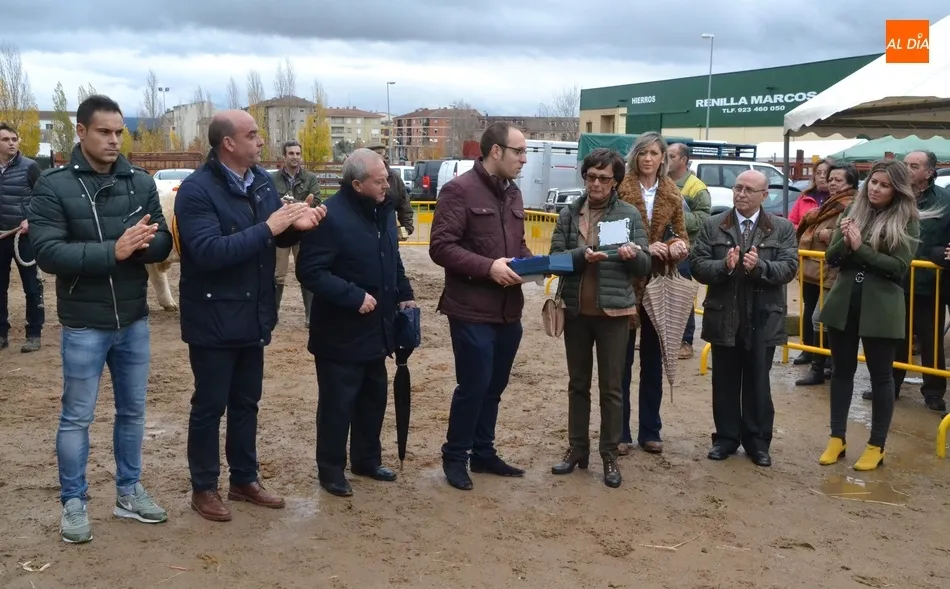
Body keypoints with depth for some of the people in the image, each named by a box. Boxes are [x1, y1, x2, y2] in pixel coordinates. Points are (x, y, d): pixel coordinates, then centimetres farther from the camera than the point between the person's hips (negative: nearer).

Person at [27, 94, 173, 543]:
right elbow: (47, 252, -18)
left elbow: (164, 243, 0)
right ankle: (73, 502, 23)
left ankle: (129, 492, 31)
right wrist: (112, 251, -28)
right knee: (77, 418, 8)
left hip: (134, 321, 4)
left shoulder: (141, 182, 2)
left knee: (133, 411, 15)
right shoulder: (53, 186, -9)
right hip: (84, 326, -4)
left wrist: (142, 243, -24)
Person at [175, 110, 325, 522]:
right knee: (209, 406, 7)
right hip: (213, 319, -7)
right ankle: (203, 488, 22)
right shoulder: (196, 190, -18)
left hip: (253, 316, 7)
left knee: (246, 402, 18)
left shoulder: (262, 181, 5)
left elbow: (275, 238, 12)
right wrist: (267, 228, -29)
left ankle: (244, 479, 33)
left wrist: (295, 225, -11)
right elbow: (208, 251, -29)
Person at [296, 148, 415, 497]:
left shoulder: (384, 210, 6)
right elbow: (310, 272, -24)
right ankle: (331, 470, 17)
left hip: (376, 328, 8)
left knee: (374, 397, 18)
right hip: (341, 333, -8)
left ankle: (367, 460, 33)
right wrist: (354, 297, -27)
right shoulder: (331, 217, -21)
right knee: (337, 403, 2)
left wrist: (404, 294, 10)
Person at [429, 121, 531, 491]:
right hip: (472, 311, -7)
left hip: (509, 311, 8)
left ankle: (483, 452, 30)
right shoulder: (459, 190, -12)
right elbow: (441, 247, -17)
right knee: (473, 387, 0)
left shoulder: (513, 193, 13)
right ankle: (454, 456, 18)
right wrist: (488, 267, -24)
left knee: (494, 387, 15)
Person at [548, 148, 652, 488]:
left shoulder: (629, 214, -1)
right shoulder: (569, 214, 3)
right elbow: (554, 257, -3)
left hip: (614, 311, -2)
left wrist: (633, 255, -23)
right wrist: (581, 255, -22)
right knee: (577, 383, 13)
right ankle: (577, 449, 25)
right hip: (576, 310, 2)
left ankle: (610, 456, 16)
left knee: (611, 387, 5)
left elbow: (645, 266, -1)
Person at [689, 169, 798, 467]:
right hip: (723, 317, 1)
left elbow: (789, 267, -8)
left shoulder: (783, 228, 2)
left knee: (758, 383, 8)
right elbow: (697, 264, -4)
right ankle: (726, 437, 23)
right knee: (724, 382, 10)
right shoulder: (713, 225, 3)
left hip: (762, 319, -1)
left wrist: (759, 266, -25)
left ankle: (758, 441, 20)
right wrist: (724, 266, -22)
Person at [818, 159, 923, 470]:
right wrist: (845, 243, -16)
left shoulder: (907, 221, -5)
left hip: (881, 309, -4)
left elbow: (899, 267, -14)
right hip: (843, 303, 4)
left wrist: (861, 249, -20)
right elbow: (831, 258, 4)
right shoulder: (851, 212, 5)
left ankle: (877, 446, 17)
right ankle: (837, 438, 22)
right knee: (842, 371, 11)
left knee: (881, 375, 7)